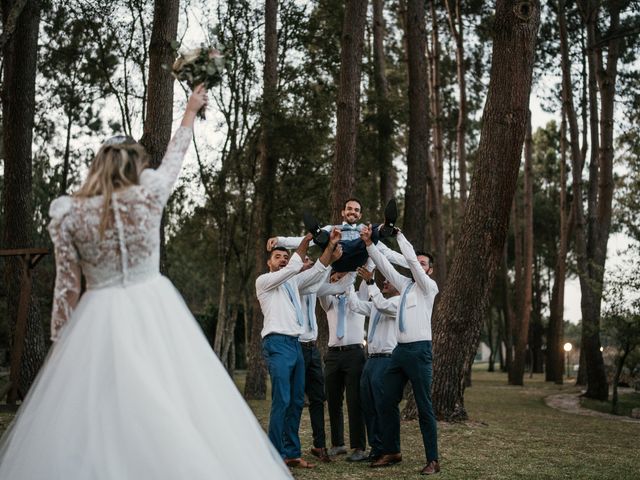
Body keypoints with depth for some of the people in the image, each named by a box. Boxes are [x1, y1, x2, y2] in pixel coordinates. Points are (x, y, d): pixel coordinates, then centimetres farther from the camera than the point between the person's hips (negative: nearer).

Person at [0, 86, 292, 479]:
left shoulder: (69, 215, -1)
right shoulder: (148, 195, -2)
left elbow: (66, 287, 0)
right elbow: (174, 159, 18)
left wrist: (61, 341, 9)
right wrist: (190, 113, 34)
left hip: (99, 321, 0)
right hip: (153, 312, 0)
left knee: (84, 416, 4)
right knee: (170, 412, 3)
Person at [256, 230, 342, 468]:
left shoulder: (292, 282, 21)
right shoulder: (264, 281, 3)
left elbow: (317, 272, 14)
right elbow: (292, 269, -10)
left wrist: (331, 244, 3)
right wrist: (306, 240, -8)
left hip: (296, 344, 8)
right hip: (277, 344, -8)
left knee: (296, 402, 6)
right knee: (281, 401, -14)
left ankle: (291, 453, 11)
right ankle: (275, 456, -12)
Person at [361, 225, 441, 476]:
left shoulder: (429, 286, 0)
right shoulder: (405, 285, 17)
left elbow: (411, 259, -9)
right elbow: (384, 265, 11)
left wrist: (398, 234, -4)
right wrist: (369, 244, -1)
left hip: (419, 350, -7)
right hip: (400, 349, 7)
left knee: (424, 407, -5)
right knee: (389, 402, 7)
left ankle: (432, 460, 1)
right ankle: (391, 452, 17)